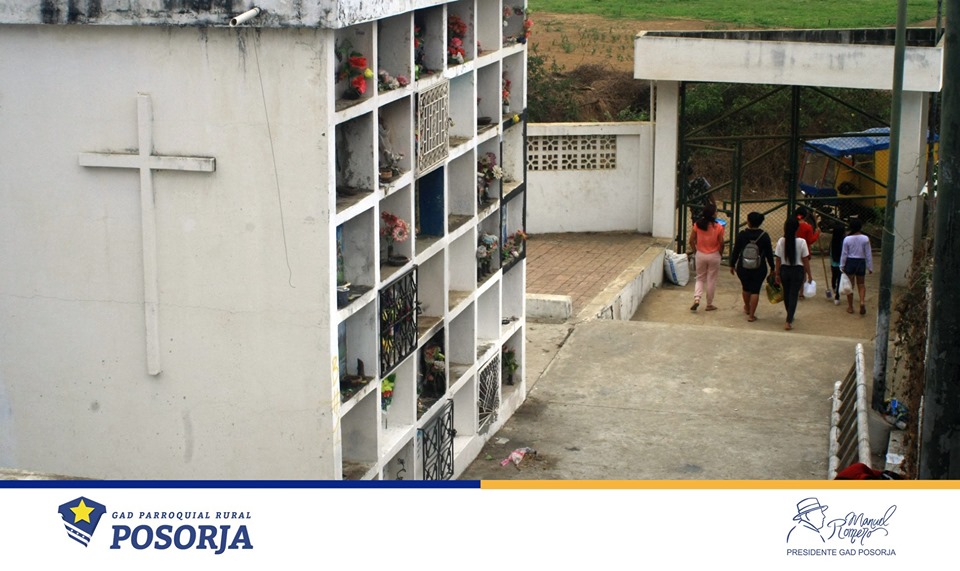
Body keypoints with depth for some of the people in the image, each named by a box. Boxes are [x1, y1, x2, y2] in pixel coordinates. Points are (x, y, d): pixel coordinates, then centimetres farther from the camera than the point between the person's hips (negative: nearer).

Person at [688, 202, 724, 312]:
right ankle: (709, 304, 18)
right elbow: (721, 243, -11)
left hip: (700, 255, 2)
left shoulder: (697, 224, -8)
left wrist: (695, 251, 12)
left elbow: (692, 240, -4)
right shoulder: (718, 227, -15)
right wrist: (720, 253, 7)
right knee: (711, 280, 10)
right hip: (714, 256, -2)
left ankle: (696, 299, -5)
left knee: (700, 279, 16)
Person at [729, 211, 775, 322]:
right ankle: (751, 315, 1)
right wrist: (772, 267, 9)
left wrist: (732, 265, 8)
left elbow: (736, 251, -3)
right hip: (759, 268, -1)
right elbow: (769, 254, -3)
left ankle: (747, 308, 43)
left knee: (746, 288, 21)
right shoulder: (764, 236, -8)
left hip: (743, 267, 1)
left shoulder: (742, 234, -9)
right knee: (755, 290, 4)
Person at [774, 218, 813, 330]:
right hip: (798, 270, -3)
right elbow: (805, 260, -8)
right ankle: (788, 321, -6)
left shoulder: (781, 241, -8)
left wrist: (777, 274, 7)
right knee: (793, 295, 2)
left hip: (784, 270, 3)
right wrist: (809, 274, 2)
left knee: (786, 294, 19)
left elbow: (778, 259, -3)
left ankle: (790, 316, 38)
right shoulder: (801, 242, -13)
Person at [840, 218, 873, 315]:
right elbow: (868, 254, -4)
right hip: (861, 262, 1)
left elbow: (844, 254, -5)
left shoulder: (847, 239, -10)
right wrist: (870, 267, 4)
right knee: (861, 284, 16)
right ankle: (862, 301, -8)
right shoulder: (865, 239, -9)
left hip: (850, 263, -1)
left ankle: (850, 307, 16)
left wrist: (842, 266, 4)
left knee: (850, 285, 10)